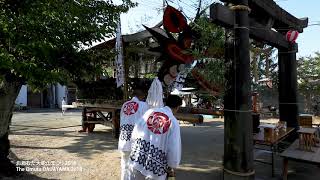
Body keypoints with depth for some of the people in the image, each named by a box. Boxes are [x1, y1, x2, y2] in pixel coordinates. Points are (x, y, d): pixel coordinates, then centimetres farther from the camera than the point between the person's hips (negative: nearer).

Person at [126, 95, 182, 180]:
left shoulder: (150, 111, 0)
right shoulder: (174, 122, -8)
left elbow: (134, 135, 1)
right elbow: (174, 150, -9)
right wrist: (170, 167, 9)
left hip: (136, 160, 3)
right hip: (156, 168, -2)